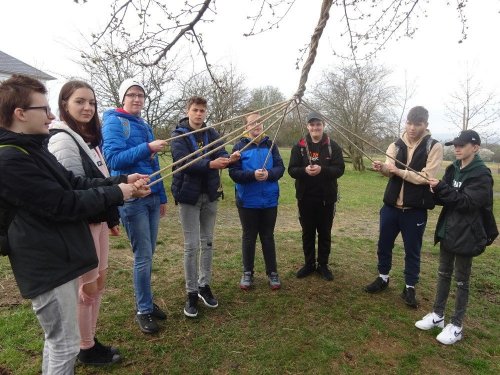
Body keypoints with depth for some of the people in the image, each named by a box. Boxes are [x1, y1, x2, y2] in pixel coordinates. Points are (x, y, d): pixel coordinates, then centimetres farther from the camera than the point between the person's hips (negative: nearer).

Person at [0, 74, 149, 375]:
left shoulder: (32, 149, 12)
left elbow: (75, 183, 10)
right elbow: (64, 205, -22)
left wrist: (122, 180, 0)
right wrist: (116, 193, -12)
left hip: (57, 258, 10)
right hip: (47, 265, -10)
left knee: (58, 339, 24)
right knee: (66, 345, 4)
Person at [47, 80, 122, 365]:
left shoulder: (88, 138, 13)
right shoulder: (63, 140, -14)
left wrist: (112, 217, 17)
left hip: (97, 219, 9)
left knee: (98, 281, 17)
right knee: (87, 285, 4)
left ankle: (91, 340, 33)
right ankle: (87, 349, 24)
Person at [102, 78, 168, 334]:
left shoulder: (145, 127, 17)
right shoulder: (113, 122, -4)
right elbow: (113, 159, -18)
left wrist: (162, 197, 18)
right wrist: (147, 148, -24)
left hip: (152, 198, 7)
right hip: (131, 198, -7)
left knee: (148, 255, 13)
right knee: (143, 257, -2)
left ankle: (146, 302, 28)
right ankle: (143, 310, 14)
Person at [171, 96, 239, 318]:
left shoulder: (212, 133, 7)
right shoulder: (178, 135, -5)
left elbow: (220, 154, -6)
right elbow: (182, 160, -22)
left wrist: (228, 158, -31)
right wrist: (210, 164, -36)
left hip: (210, 194, 4)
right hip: (189, 194, -4)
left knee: (208, 242, 12)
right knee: (191, 245, 0)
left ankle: (204, 285, 27)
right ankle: (192, 293, 13)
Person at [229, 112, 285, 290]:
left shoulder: (270, 145, 4)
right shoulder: (240, 146, -3)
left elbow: (280, 167, -1)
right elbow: (234, 172, -10)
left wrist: (269, 174, -21)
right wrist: (253, 175, -25)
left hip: (269, 201, 2)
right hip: (247, 201, -1)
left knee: (268, 237, 12)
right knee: (249, 237, 11)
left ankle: (272, 272, 25)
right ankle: (248, 273, 26)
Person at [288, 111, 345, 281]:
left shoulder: (333, 146, 0)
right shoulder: (299, 146, 2)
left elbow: (339, 169, -9)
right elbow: (291, 170, -4)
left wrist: (322, 169, -26)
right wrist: (305, 170, -25)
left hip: (326, 198, -1)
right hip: (305, 197, 1)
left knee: (325, 233, 10)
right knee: (307, 232, 12)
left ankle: (323, 265, 25)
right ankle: (309, 264, 27)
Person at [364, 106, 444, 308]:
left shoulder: (434, 147, -6)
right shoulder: (396, 145, 5)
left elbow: (426, 177, -16)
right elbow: (390, 169, -10)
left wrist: (399, 171, -19)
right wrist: (382, 167, -32)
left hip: (415, 210, -3)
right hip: (391, 206, 4)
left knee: (412, 251, 10)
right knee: (384, 245, 15)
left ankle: (410, 288, 27)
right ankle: (383, 278, 35)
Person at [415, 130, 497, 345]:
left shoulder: (482, 175, -13)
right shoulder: (453, 169, 6)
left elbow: (466, 202, -22)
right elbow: (446, 198, 7)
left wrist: (441, 187, -27)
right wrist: (436, 192, -14)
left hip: (466, 234, -6)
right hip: (447, 230, 7)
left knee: (461, 280, 5)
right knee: (443, 274, 16)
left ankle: (456, 326, 18)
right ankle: (437, 315, 29)